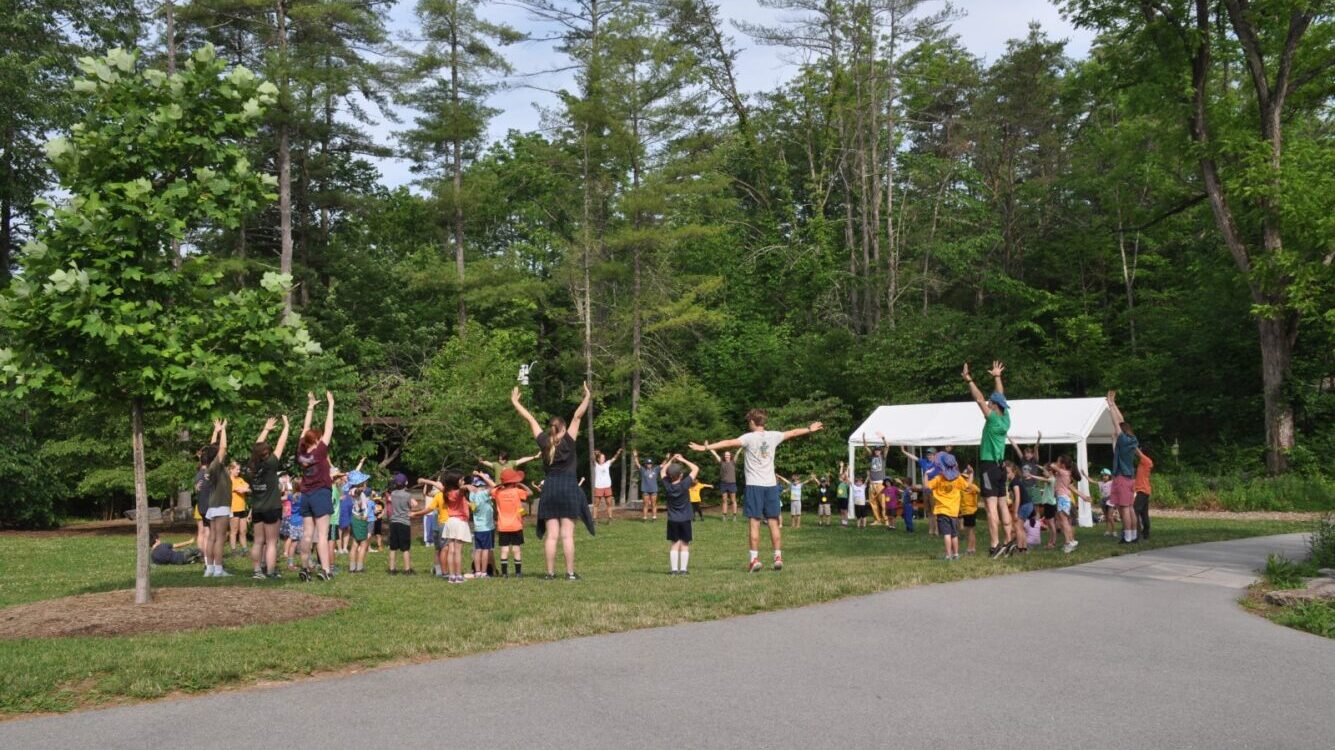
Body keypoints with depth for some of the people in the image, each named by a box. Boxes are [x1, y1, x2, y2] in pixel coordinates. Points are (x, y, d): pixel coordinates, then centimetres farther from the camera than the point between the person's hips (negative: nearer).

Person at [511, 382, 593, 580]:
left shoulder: (544, 442, 4)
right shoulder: (568, 441, -2)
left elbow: (530, 419, 10)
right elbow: (577, 416, -2)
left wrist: (515, 402, 17)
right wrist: (588, 397, 3)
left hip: (549, 489, 2)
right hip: (569, 487, -2)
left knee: (551, 534, 3)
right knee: (567, 534, -2)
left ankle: (550, 572, 3)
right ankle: (570, 572, -2)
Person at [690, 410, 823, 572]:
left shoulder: (749, 438, -8)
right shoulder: (773, 436, 5)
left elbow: (728, 443, -18)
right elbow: (793, 433, 20)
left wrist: (706, 447, -20)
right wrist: (809, 429, 38)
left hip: (754, 485, -4)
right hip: (771, 484, 4)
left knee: (755, 523, -2)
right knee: (774, 523, 8)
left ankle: (755, 559, -3)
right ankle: (778, 557, 9)